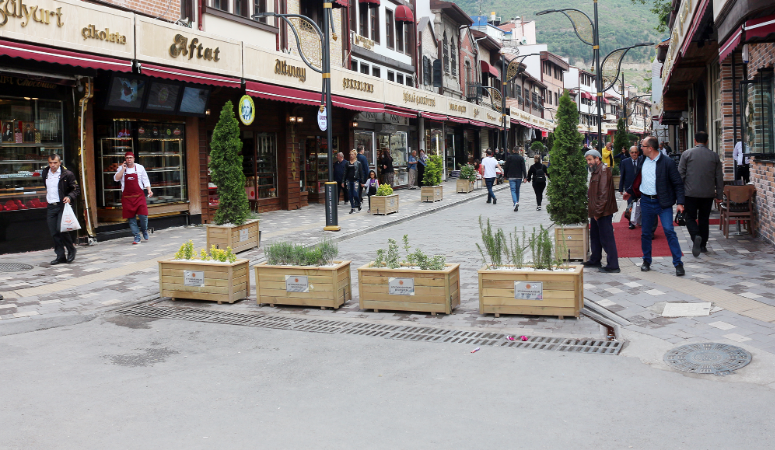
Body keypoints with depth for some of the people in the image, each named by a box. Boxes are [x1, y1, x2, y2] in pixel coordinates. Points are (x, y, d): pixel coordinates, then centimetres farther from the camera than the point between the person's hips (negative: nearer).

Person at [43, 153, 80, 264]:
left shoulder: (67, 174, -5)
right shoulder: (45, 173, 11)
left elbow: (76, 189, -4)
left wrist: (69, 197, -19)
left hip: (62, 205, -5)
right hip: (50, 207, 5)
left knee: (61, 229, -16)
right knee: (54, 233, 4)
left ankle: (71, 250, 5)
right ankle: (60, 256, 11)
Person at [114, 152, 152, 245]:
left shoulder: (140, 168, 7)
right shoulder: (121, 169, 8)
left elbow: (145, 180, 9)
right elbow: (116, 178, -7)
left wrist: (149, 190, -3)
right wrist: (123, 169, -11)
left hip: (139, 196, -1)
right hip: (127, 197, 1)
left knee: (143, 215, -11)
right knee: (131, 218, 2)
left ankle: (144, 230, 18)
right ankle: (137, 237, 9)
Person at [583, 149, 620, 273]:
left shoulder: (604, 171, -16)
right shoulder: (595, 171, 16)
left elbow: (603, 194, -21)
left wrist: (598, 211, -20)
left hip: (603, 212, -10)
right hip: (596, 211, 10)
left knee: (607, 238, -7)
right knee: (595, 236, 19)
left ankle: (613, 265, -2)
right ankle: (595, 260, 31)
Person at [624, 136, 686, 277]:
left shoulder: (667, 163, -10)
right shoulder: (643, 161, 7)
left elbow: (678, 183, -9)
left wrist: (680, 202, -16)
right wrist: (630, 192, 31)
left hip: (663, 202, -5)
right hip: (646, 201, 5)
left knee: (669, 231, -10)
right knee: (645, 233, 10)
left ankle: (678, 264, -3)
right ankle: (646, 261, 25)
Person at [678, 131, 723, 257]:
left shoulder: (687, 154, -3)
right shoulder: (714, 156, 5)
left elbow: (680, 174, -3)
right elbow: (719, 177, 8)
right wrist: (719, 195, 15)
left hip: (691, 193, -2)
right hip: (708, 194, 3)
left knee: (690, 218, 4)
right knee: (704, 219, 13)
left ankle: (696, 236, -23)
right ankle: (703, 245, 17)